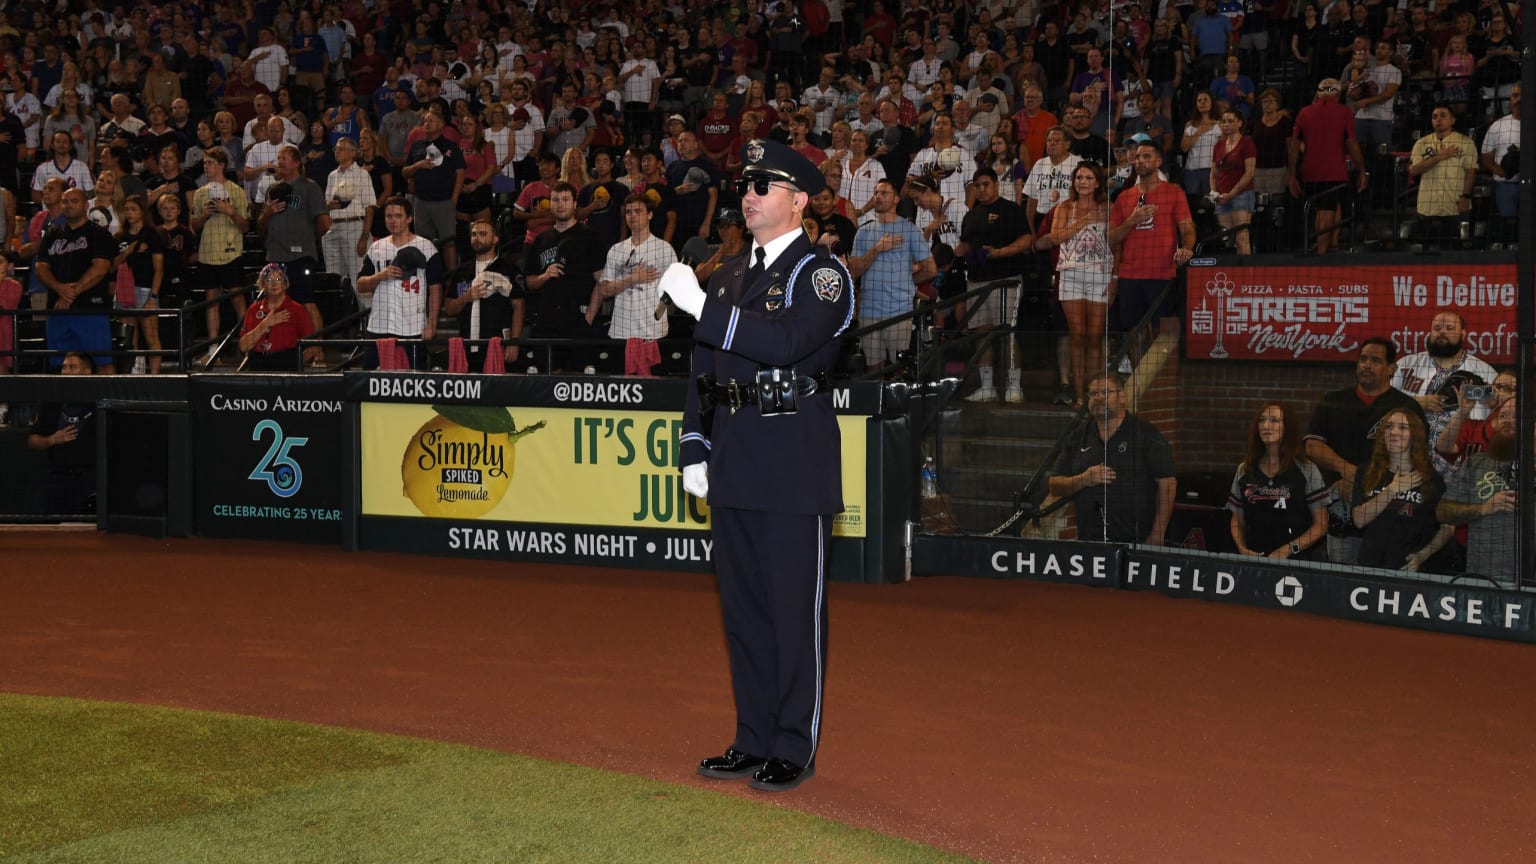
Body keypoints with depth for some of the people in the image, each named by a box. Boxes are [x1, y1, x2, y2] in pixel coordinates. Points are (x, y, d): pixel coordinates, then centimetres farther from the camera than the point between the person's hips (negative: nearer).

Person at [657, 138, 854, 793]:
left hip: (795, 457, -7)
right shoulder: (729, 277, 17)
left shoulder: (820, 273, -6)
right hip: (734, 461, 7)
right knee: (742, 604, 11)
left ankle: (795, 747, 6)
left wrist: (701, 307, -21)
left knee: (795, 605, -2)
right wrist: (695, 450, 11)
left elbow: (785, 341, -23)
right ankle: (754, 740, 21)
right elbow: (704, 370, 19)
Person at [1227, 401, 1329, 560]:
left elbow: (1321, 524, 1)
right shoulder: (1244, 471, 12)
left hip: (1297, 559, -3)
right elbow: (1237, 522, 17)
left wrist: (1288, 550, -10)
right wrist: (1243, 549, -2)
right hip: (1255, 559, 3)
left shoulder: (1306, 470, 2)